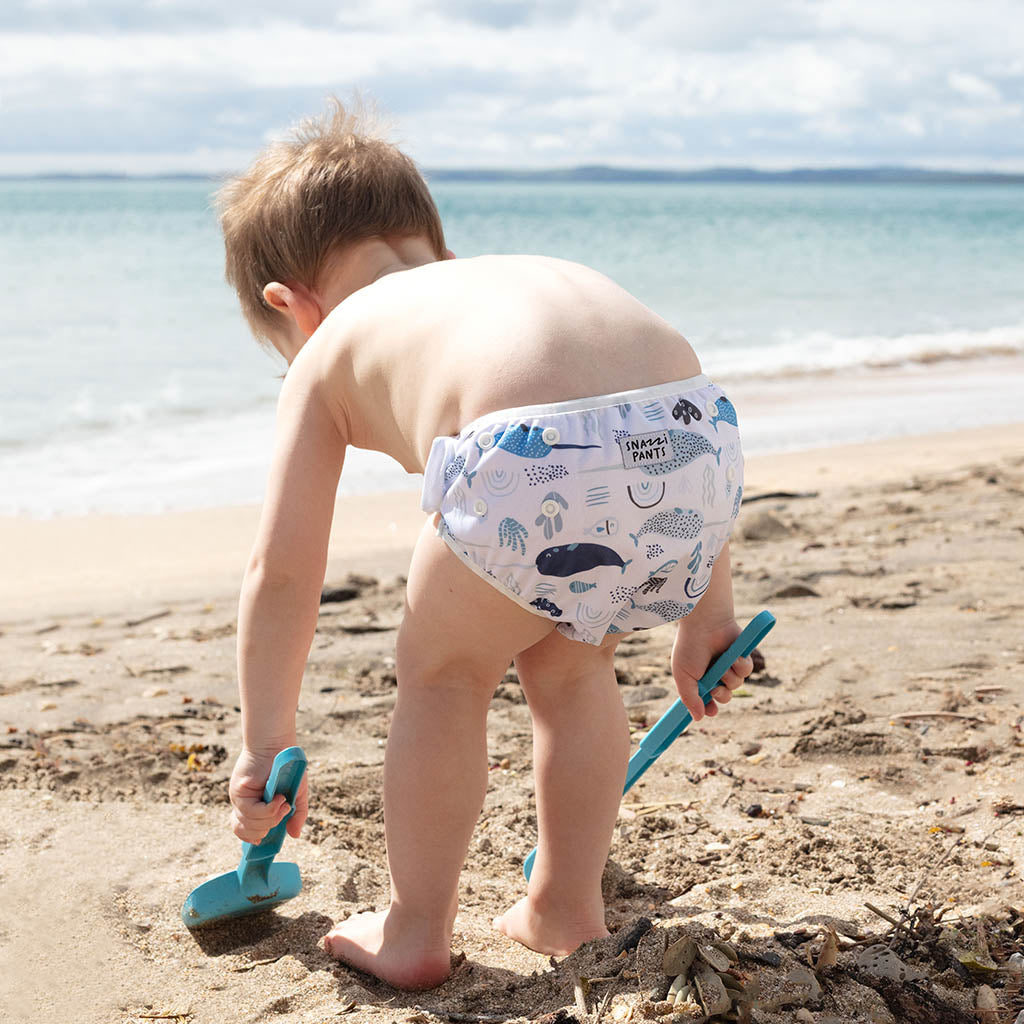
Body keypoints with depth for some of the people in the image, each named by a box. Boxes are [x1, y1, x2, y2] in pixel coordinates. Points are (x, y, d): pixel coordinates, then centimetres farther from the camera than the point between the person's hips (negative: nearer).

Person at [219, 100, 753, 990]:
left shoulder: (329, 352, 27)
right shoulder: (544, 277, 40)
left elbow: (283, 574, 26)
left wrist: (268, 745, 36)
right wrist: (703, 610, 36)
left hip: (532, 460, -5)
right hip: (700, 436, 5)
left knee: (444, 675, 23)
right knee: (570, 664, 31)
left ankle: (416, 932, 31)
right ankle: (566, 909, 41)